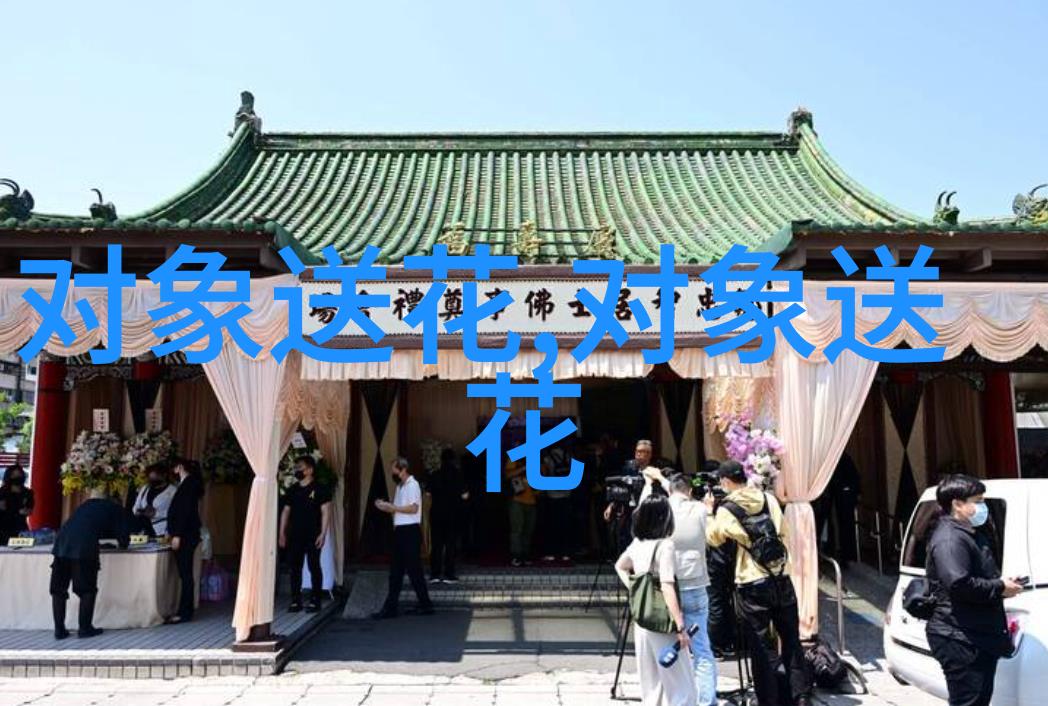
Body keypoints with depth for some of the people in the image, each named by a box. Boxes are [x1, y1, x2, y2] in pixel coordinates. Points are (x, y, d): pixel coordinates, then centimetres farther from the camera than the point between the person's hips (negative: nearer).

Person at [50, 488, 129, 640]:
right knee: (87, 590, 8)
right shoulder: (115, 508, 18)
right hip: (84, 548, -5)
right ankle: (85, 628, 9)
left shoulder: (84, 506, 32)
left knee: (58, 589, 14)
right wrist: (123, 543, 36)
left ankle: (59, 629, 17)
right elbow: (123, 542, 16)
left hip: (61, 543, 5)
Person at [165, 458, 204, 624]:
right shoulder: (187, 483, 15)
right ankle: (185, 611, 14)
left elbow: (185, 511, -18)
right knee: (185, 573, 10)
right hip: (185, 535, 9)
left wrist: (177, 535, -20)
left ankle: (184, 612, -4)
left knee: (185, 574, -6)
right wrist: (171, 531, 20)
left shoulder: (189, 484, -12)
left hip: (185, 535, -9)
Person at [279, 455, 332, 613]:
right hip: (295, 535, 5)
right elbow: (285, 512, 14)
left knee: (314, 567, -1)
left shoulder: (320, 488, -4)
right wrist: (282, 533, 8)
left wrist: (323, 533, -14)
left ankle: (315, 600, 6)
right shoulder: (292, 490, 11)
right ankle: (296, 601, 13)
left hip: (312, 535, -5)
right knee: (294, 567, 5)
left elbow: (325, 512, -7)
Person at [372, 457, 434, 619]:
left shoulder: (412, 485, -12)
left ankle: (425, 605, 9)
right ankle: (390, 607, 12)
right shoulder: (400, 486, 16)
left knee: (413, 569, -2)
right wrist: (386, 507, 2)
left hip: (410, 531, -9)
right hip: (400, 531, 9)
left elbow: (413, 508, -21)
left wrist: (391, 507, -18)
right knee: (396, 571, 9)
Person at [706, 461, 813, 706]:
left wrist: (709, 511, 17)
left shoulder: (726, 510, -8)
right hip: (782, 580, 4)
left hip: (752, 586, -4)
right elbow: (781, 531, 15)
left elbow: (712, 539, 6)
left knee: (762, 647, 6)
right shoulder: (769, 499, 4)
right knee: (791, 640, 15)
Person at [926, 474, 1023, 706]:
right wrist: (999, 588, -17)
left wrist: (1002, 584, 9)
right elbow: (959, 584, -29)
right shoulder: (949, 539, -19)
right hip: (960, 640, -11)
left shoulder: (975, 535, 17)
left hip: (982, 636, 11)